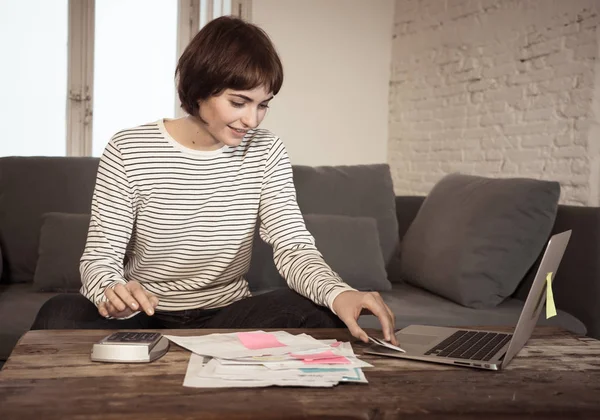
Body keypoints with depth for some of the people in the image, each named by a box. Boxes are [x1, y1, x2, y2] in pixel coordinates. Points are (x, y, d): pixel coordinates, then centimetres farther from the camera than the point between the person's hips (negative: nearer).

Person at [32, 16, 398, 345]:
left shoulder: (266, 153, -2)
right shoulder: (128, 152, -9)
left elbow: (294, 248, -11)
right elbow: (100, 256, -10)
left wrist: (338, 293, -34)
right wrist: (112, 291, -36)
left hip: (226, 316, 3)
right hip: (144, 319, -2)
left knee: (319, 315, -25)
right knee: (59, 317, -32)